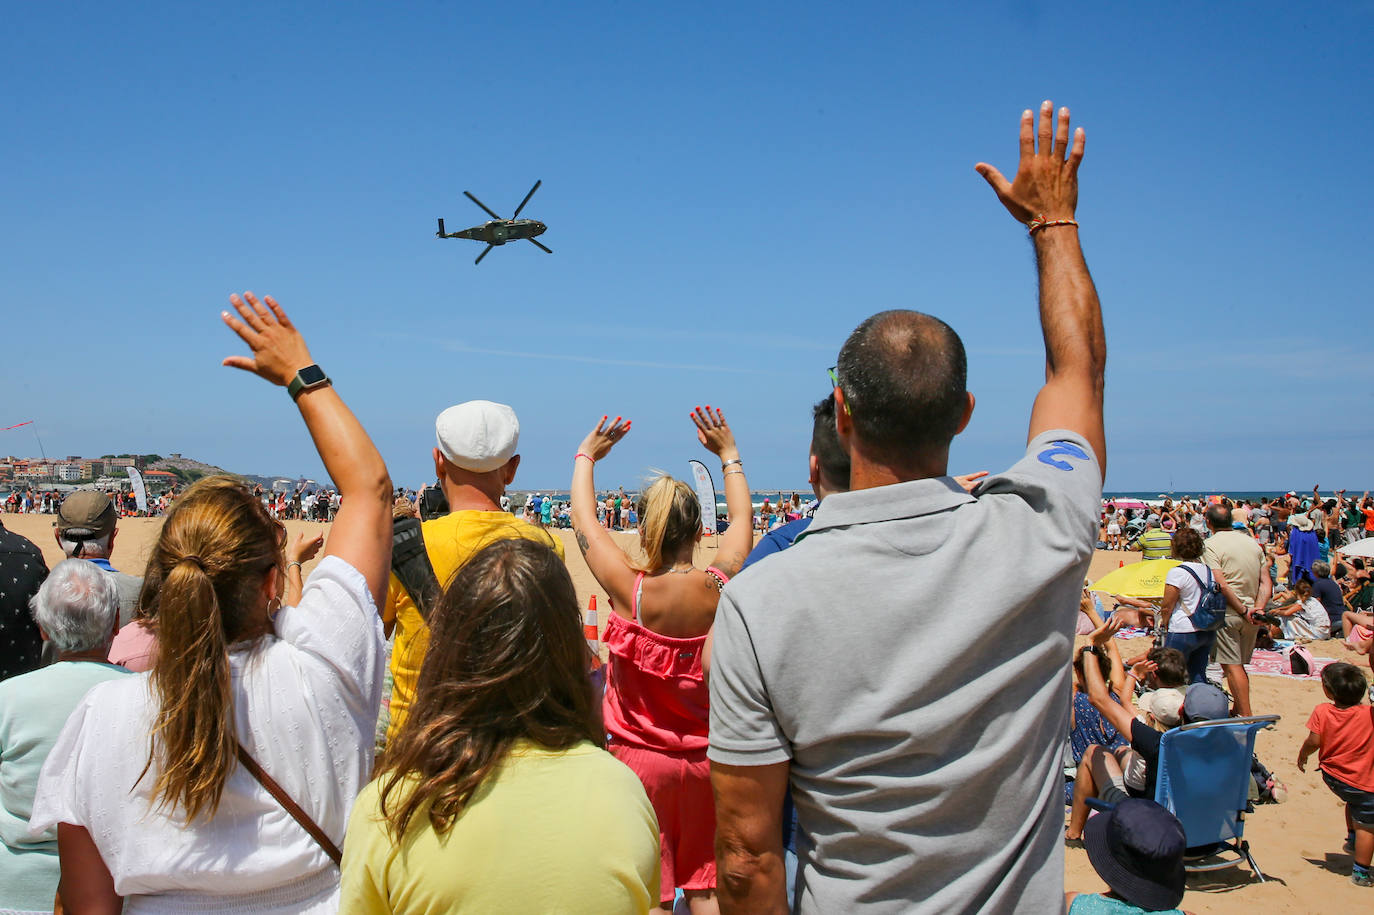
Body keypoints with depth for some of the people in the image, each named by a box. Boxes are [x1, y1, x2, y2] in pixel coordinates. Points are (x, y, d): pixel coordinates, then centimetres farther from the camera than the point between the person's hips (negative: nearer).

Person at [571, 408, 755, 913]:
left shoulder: (631, 589, -18)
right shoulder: (718, 587, -12)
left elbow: (583, 521, -2)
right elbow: (741, 522, 9)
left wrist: (585, 457, 14)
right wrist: (729, 455, 22)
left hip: (640, 758, -2)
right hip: (705, 759, 3)